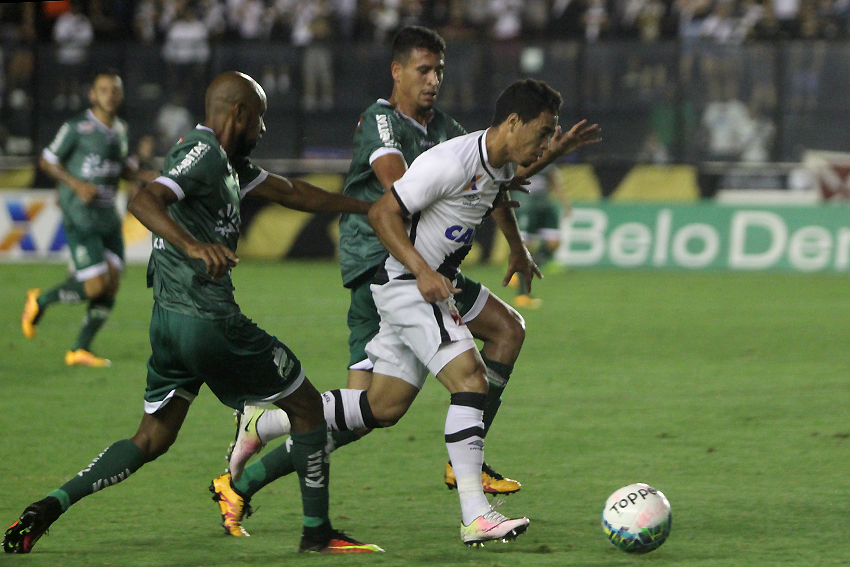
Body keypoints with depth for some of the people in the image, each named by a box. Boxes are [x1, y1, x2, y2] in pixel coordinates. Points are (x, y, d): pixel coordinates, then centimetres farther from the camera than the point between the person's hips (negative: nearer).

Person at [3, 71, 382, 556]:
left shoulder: (229, 162, 19)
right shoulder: (203, 153, -12)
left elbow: (290, 192, 31)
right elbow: (145, 202, -27)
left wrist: (365, 207, 37)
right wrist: (196, 247, -42)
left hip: (169, 321, 10)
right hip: (211, 321, -10)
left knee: (155, 437, 13)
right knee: (306, 406, 6)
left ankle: (50, 506, -2)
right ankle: (318, 531, 11)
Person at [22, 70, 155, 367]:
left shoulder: (120, 129, 12)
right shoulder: (77, 128, -10)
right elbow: (46, 161, -4)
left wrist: (151, 176, 8)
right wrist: (77, 184, -17)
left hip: (109, 217, 7)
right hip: (81, 219, -7)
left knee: (112, 284, -1)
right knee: (95, 285, -13)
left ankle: (80, 350, 8)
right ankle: (39, 301, 13)